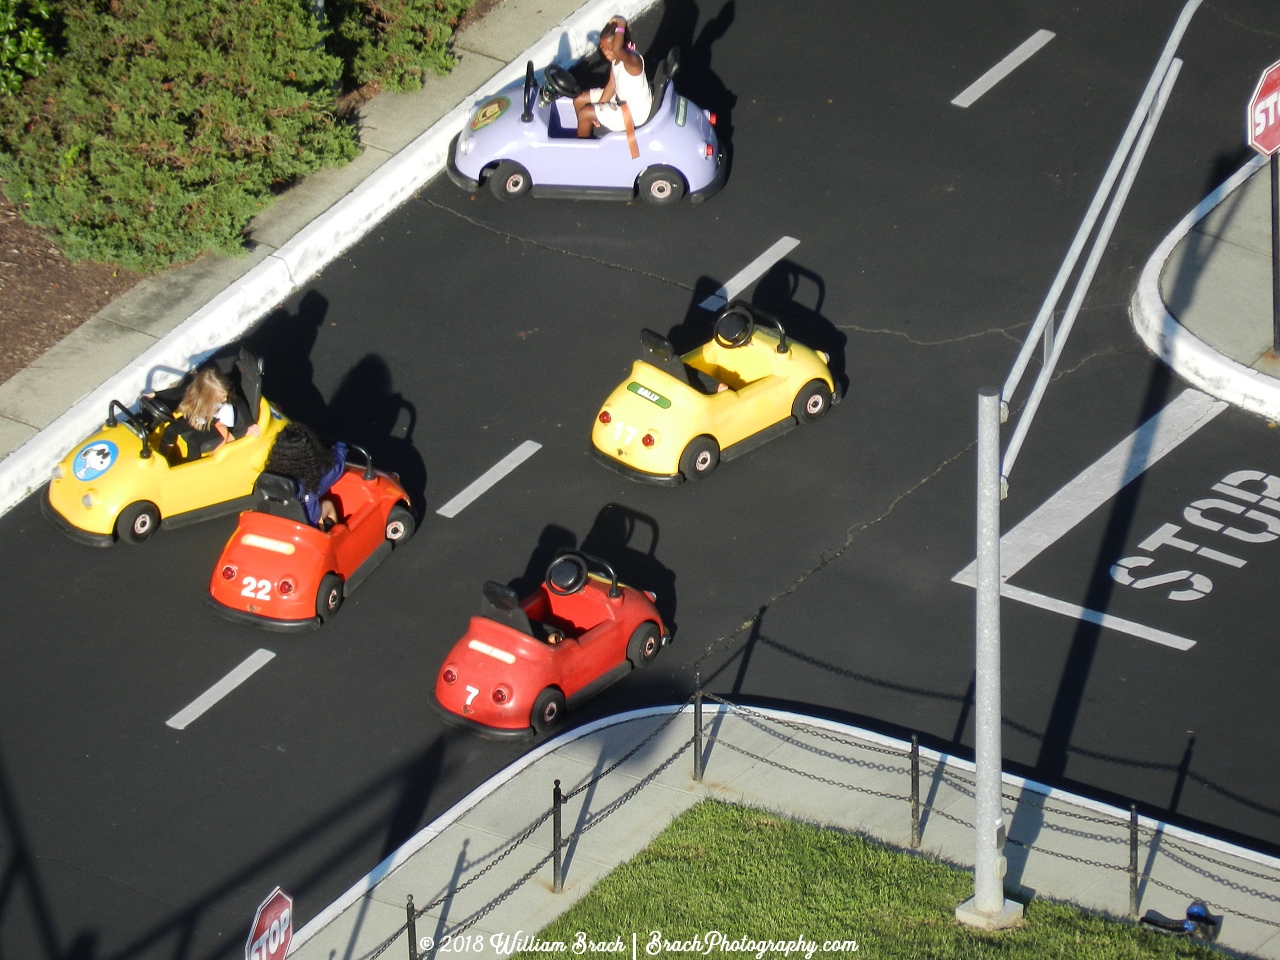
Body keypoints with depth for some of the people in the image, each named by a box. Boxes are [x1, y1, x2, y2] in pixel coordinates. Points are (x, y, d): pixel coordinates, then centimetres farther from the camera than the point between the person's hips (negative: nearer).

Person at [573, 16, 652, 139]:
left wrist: (621, 25, -44)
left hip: (634, 112, -9)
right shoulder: (616, 58, -8)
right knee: (579, 99, 12)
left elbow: (617, 49, -59)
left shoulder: (633, 60, -36)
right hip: (621, 98, 9)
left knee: (585, 114, -7)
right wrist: (598, 108, 2)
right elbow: (612, 85, 3)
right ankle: (585, 135, 32)